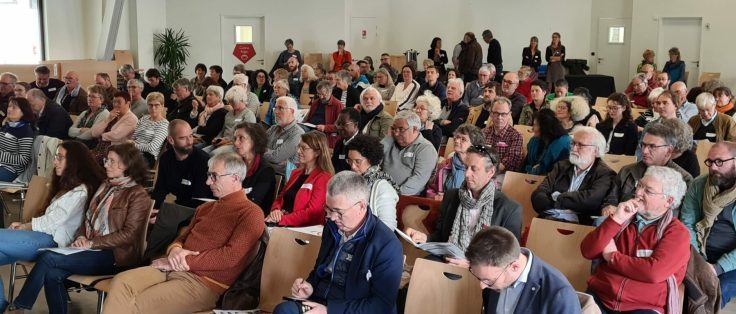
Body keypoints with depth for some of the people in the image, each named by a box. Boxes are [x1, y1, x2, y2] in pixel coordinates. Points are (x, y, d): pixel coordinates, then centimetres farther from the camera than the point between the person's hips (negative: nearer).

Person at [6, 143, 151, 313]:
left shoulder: (138, 195, -8)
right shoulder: (106, 185, 16)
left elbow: (129, 234, -14)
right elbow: (88, 217, 19)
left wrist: (92, 243, -16)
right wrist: (81, 237, -2)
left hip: (114, 256, -7)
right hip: (92, 249, 7)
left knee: (48, 258, -16)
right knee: (52, 274, -18)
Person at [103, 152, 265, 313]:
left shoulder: (250, 213, -5)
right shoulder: (205, 208, 23)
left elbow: (231, 256, -16)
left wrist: (182, 262, -14)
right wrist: (175, 250, -4)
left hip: (205, 283, -7)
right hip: (175, 269, 7)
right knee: (121, 282, -17)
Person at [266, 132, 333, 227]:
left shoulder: (323, 178, -5)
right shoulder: (296, 173, 20)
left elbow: (312, 214, -13)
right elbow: (280, 198, 20)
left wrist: (281, 219, -17)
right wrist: (275, 210, -4)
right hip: (283, 225, 7)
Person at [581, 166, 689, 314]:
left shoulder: (677, 233, 1)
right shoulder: (623, 216, 14)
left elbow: (654, 272, -15)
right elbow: (588, 251, 4)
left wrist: (612, 257, -3)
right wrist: (615, 220, -6)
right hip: (599, 298, 2)